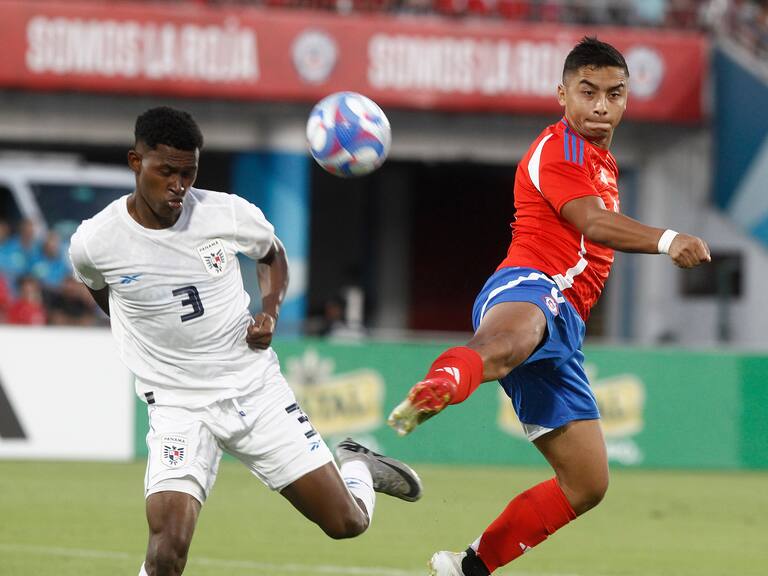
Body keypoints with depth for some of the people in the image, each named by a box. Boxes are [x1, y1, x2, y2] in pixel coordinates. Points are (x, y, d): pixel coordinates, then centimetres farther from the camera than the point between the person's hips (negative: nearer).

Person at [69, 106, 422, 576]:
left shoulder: (229, 214, -10)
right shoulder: (93, 243, -13)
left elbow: (273, 254, 14)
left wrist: (270, 312, -3)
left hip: (257, 386, 2)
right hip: (178, 408, -2)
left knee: (347, 523, 6)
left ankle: (356, 467, 41)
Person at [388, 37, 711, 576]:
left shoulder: (603, 163, 29)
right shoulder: (557, 148, -2)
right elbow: (594, 223, -20)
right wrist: (667, 240, -34)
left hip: (564, 325, 10)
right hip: (529, 288, -10)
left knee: (587, 485, 10)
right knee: (512, 337, -48)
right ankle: (435, 388, -83)